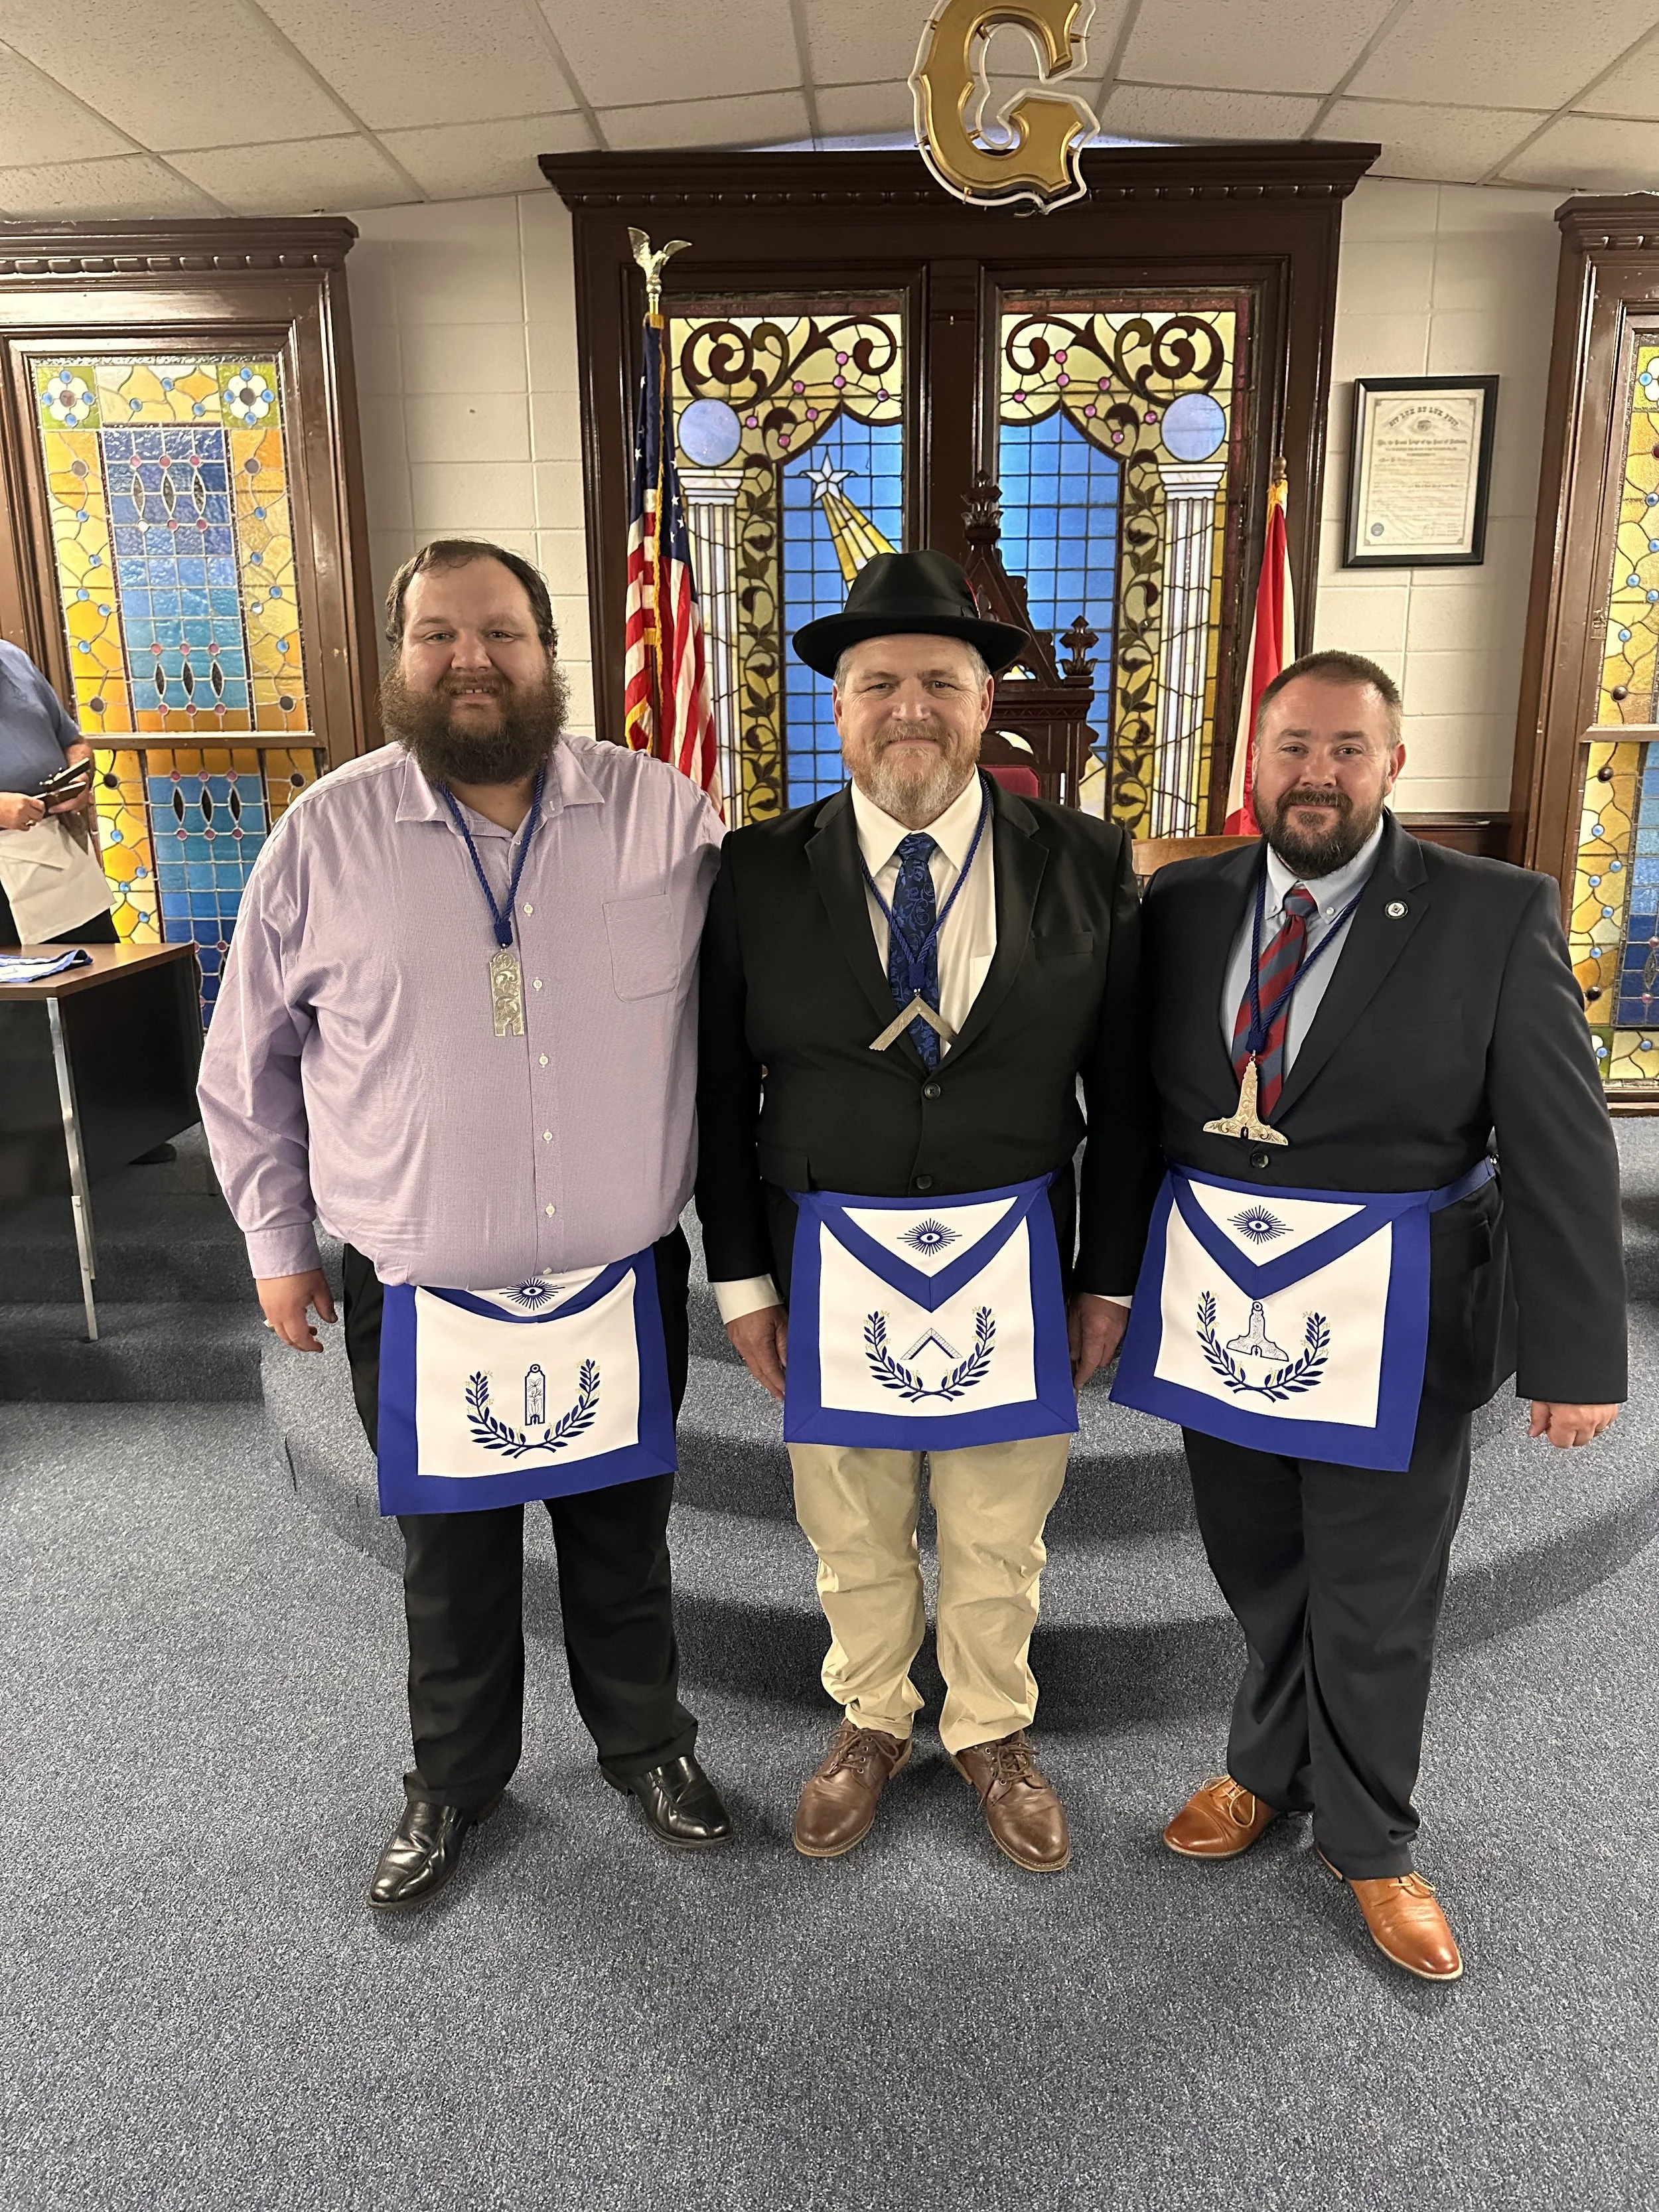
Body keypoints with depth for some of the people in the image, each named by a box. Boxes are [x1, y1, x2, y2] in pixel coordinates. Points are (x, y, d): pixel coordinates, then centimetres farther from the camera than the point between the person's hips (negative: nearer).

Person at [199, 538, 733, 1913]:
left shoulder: (668, 816, -6)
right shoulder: (325, 837, -6)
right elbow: (248, 1060, 5)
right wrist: (278, 1240, 7)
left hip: (622, 1284, 0)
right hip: (420, 1299, 0)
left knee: (624, 1540, 20)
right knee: (452, 1558, 19)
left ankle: (647, 1741, 46)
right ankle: (456, 1776, 45)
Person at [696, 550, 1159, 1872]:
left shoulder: (1086, 867, -5)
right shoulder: (761, 874, -6)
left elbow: (1123, 1090, 0)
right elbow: (722, 1091, -1)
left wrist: (1110, 1276, 1)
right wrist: (743, 1277, 0)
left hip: (1013, 1262, 0)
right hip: (829, 1262, 0)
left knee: (1001, 1537, 19)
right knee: (854, 1537, 19)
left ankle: (992, 1733, 46)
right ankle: (871, 1724, 47)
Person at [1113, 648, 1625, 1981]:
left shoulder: (1497, 916, -8)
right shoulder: (1185, 906, 0)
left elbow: (1563, 1147, -8)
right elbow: (1134, 1096, 5)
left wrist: (1575, 1352, -9)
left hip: (1386, 1317, -2)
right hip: (1218, 1298, 3)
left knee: (1376, 1598, 13)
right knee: (1256, 1568, 19)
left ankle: (1369, 1842, 38)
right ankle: (1268, 1770, 46)